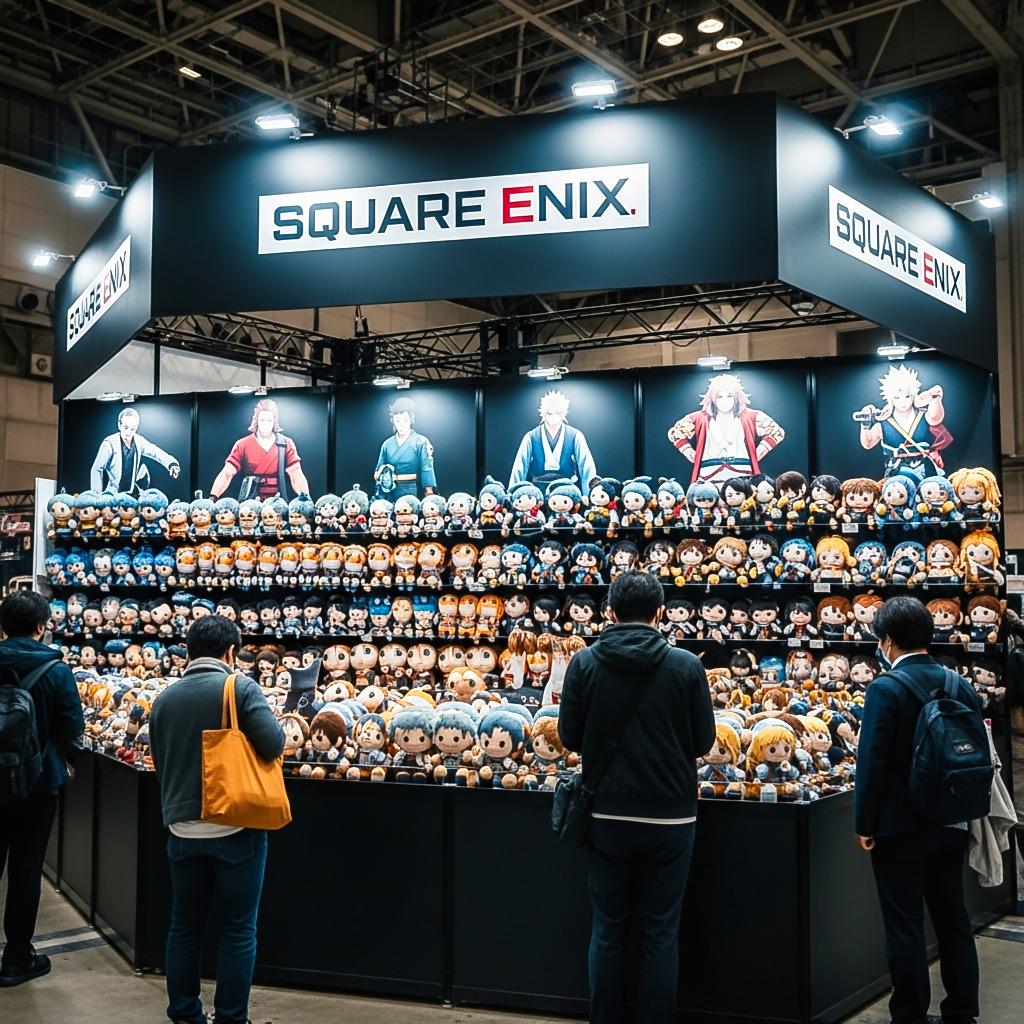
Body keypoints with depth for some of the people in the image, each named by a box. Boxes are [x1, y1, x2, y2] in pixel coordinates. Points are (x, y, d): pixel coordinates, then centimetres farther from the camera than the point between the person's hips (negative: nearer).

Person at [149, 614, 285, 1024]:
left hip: (183, 830, 5)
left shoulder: (165, 699, 4)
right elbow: (273, 744, -18)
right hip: (236, 829, -4)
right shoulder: (240, 687, -11)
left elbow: (160, 764, 13)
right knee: (237, 930, 6)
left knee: (184, 926, 16)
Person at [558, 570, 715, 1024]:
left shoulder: (585, 663, -7)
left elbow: (570, 737, -1)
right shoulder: (686, 666, -9)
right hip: (670, 815, -1)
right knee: (660, 931, 11)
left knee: (608, 929, 14)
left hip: (606, 815, 1)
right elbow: (703, 741, -2)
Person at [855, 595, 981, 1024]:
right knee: (953, 919, 17)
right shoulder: (962, 687, 2)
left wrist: (864, 824, -9)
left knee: (905, 928, 4)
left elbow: (872, 761, -18)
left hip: (900, 828, -6)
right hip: (951, 824, 6)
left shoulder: (886, 689, -16)